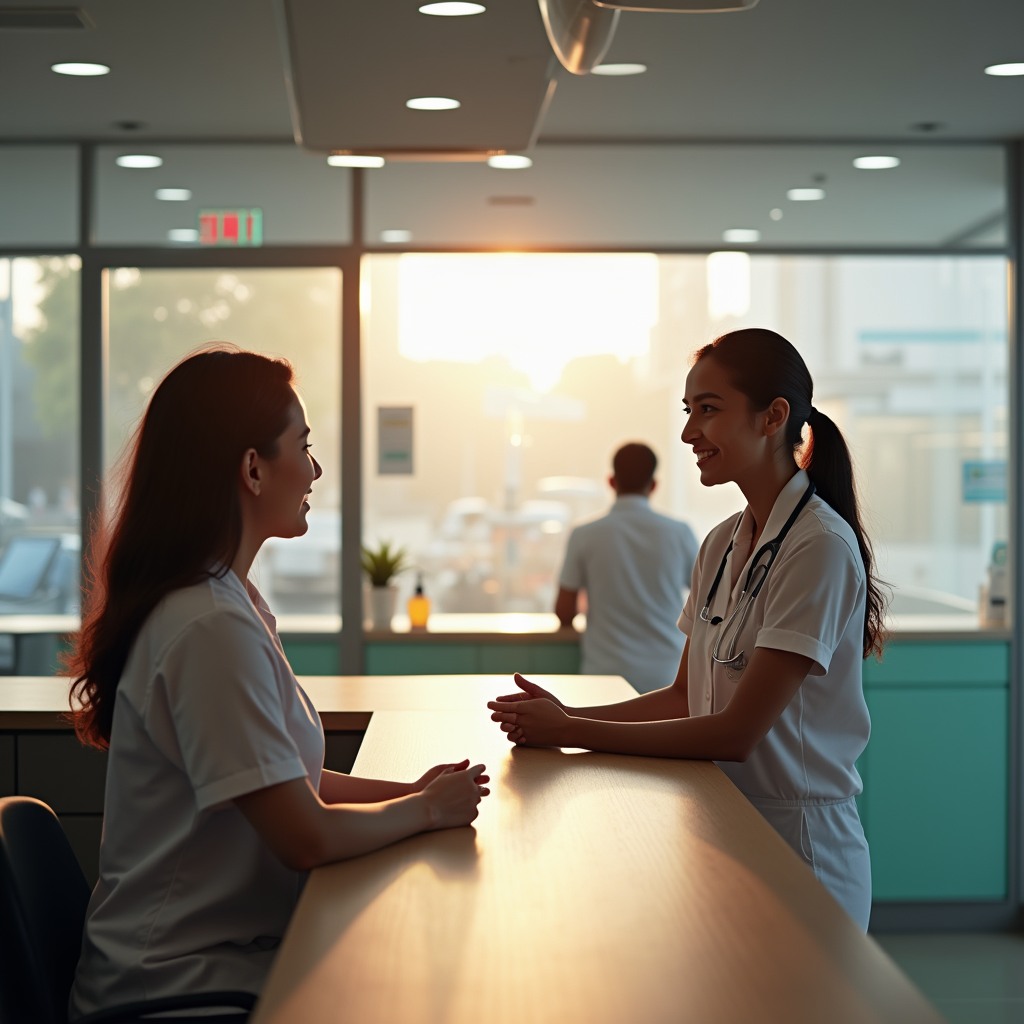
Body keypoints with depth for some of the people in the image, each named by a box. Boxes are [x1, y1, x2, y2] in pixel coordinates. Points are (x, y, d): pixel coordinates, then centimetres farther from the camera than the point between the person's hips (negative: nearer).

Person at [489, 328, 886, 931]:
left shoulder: (820, 547, -18)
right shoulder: (723, 543, 9)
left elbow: (739, 731, -21)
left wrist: (571, 732, -17)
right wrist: (568, 716, -4)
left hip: (799, 842, -7)